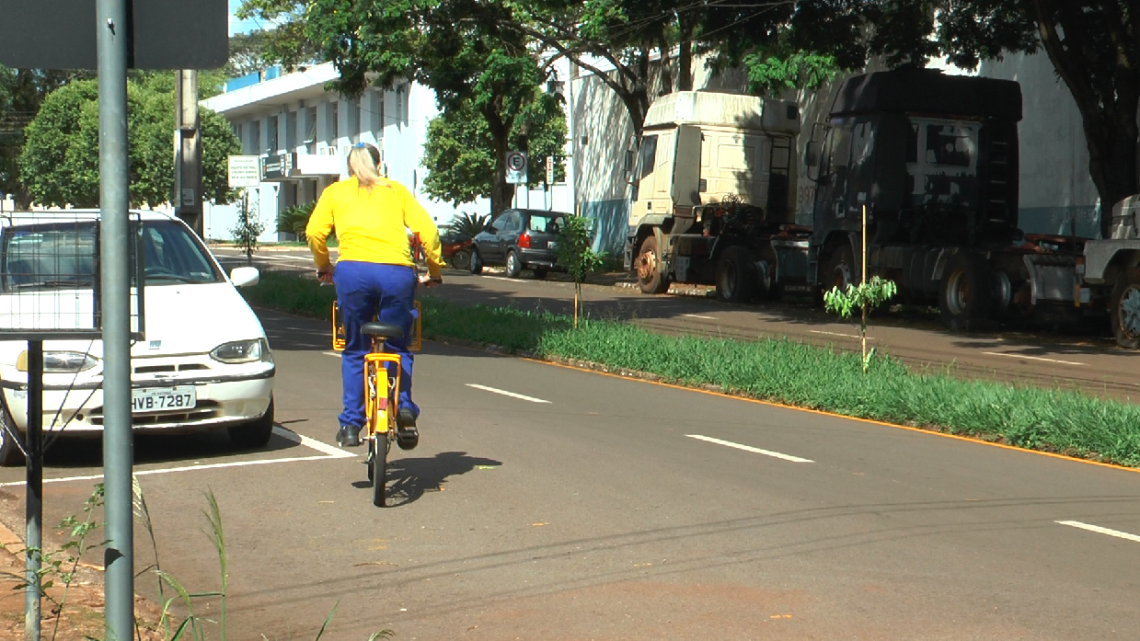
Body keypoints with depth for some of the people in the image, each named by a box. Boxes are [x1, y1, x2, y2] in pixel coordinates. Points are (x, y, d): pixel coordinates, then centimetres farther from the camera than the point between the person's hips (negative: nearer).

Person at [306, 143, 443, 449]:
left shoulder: (336, 191, 21)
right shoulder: (396, 190, 22)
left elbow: (314, 232, 8)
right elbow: (427, 230, 10)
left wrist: (324, 267, 23)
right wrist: (434, 272, 19)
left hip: (353, 270, 0)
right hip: (398, 271, 0)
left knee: (355, 349, 16)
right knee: (398, 348, 18)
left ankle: (351, 424, 12)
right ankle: (404, 406, -3)